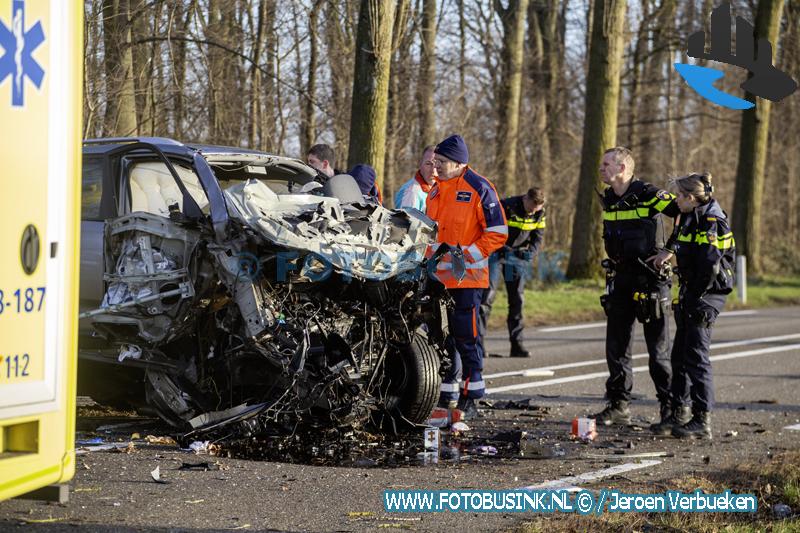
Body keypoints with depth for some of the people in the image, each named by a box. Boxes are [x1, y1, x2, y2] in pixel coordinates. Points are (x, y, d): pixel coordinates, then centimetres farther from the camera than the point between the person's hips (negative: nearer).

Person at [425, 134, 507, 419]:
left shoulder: (479, 188, -9)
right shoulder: (436, 189, 14)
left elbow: (497, 233, -11)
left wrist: (467, 256, -17)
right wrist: (430, 261, 15)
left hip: (467, 277, -7)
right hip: (438, 277, 7)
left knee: (465, 338, -5)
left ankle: (470, 399, 1)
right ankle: (446, 397, 18)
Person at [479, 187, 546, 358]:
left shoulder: (539, 214, -3)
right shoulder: (507, 206, -20)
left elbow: (538, 237, 7)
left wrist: (531, 252, -12)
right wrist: (503, 250, -25)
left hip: (518, 256, 5)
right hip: (496, 253, -5)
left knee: (517, 299, 4)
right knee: (488, 294, -14)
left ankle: (517, 344, 8)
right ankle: (478, 340, -14)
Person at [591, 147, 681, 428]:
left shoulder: (647, 194, -13)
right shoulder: (608, 198, 10)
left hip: (650, 279, -7)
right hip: (621, 278, 7)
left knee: (658, 347, -3)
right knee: (616, 345, 7)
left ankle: (672, 406, 5)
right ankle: (618, 405, 16)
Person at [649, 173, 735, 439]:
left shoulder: (711, 222, -17)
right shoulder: (692, 216, 12)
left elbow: (710, 266, -24)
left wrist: (694, 298, -19)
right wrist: (669, 250, 30)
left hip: (706, 295, -10)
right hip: (690, 294, 10)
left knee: (696, 356, -9)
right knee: (680, 355, 12)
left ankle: (702, 421, -7)